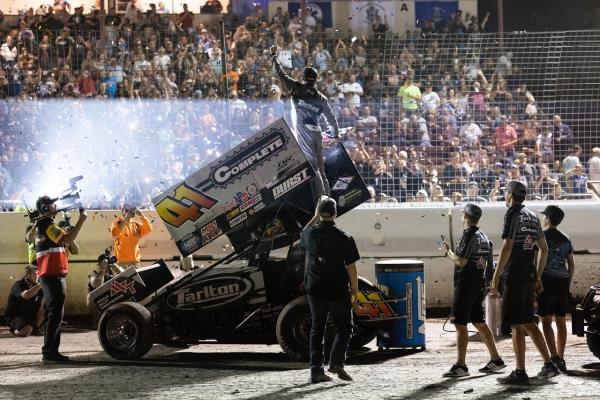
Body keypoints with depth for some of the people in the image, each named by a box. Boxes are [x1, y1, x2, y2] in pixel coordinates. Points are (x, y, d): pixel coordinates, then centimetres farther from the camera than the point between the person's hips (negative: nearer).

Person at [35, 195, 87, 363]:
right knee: (55, 313, -12)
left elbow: (63, 239, 23)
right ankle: (49, 351, -15)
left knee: (53, 313, 13)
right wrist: (81, 221, -20)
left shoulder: (43, 225, 20)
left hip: (47, 275, 11)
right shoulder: (48, 225, -12)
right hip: (54, 275, -11)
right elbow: (67, 239, -25)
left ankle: (50, 351, 16)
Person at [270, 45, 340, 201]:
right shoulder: (321, 98, 14)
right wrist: (335, 134, 33)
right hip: (317, 133, 5)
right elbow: (331, 118, 19)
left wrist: (274, 56, 18)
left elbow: (281, 74, 6)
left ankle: (320, 198, -19)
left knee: (312, 167, -11)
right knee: (320, 167, 11)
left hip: (304, 134, -5)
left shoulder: (298, 88, 2)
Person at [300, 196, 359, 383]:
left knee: (317, 328, 13)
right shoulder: (344, 237, -12)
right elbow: (351, 266, -9)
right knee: (344, 327, 10)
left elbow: (302, 235, 25)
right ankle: (336, 361, -11)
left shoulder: (310, 234, -2)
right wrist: (355, 289, 2)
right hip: (338, 291, -3)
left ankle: (316, 369, 7)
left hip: (315, 290, 3)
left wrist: (315, 217, 26)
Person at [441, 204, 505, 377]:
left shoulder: (469, 235, -14)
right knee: (479, 323, 17)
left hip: (465, 285, -9)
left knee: (460, 324, -8)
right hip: (479, 285, 9)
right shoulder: (483, 236, 13)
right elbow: (487, 262, 18)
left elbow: (461, 262, -20)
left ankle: (460, 366, -12)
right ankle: (495, 360, 20)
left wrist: (448, 251, -4)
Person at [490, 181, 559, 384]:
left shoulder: (512, 214, -9)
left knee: (516, 325, -5)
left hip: (515, 276, -8)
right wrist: (538, 277, 24)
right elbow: (544, 249, 19)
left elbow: (507, 248, -16)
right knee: (527, 323, 16)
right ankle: (549, 365, 16)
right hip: (529, 275, 8)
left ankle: (520, 373, -5)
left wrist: (495, 277, -14)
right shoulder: (532, 216, 16)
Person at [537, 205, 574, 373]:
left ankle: (554, 357, -15)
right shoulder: (565, 239, 13)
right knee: (561, 321, 10)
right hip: (562, 281, 6)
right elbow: (571, 265, 15)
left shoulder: (542, 236, -5)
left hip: (547, 280, -6)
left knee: (546, 321, -4)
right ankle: (560, 358, 11)